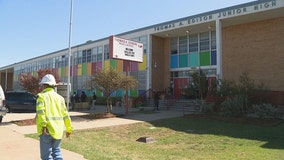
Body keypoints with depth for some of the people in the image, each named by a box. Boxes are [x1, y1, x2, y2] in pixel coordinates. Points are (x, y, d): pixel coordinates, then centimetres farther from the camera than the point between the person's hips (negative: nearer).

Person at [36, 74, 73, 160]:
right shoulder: (59, 97, 12)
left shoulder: (41, 96, -1)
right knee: (56, 151, 20)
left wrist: (43, 126, -24)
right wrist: (69, 129, 16)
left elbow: (40, 112, -18)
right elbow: (65, 114, 10)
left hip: (47, 131, -5)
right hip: (58, 130, 5)